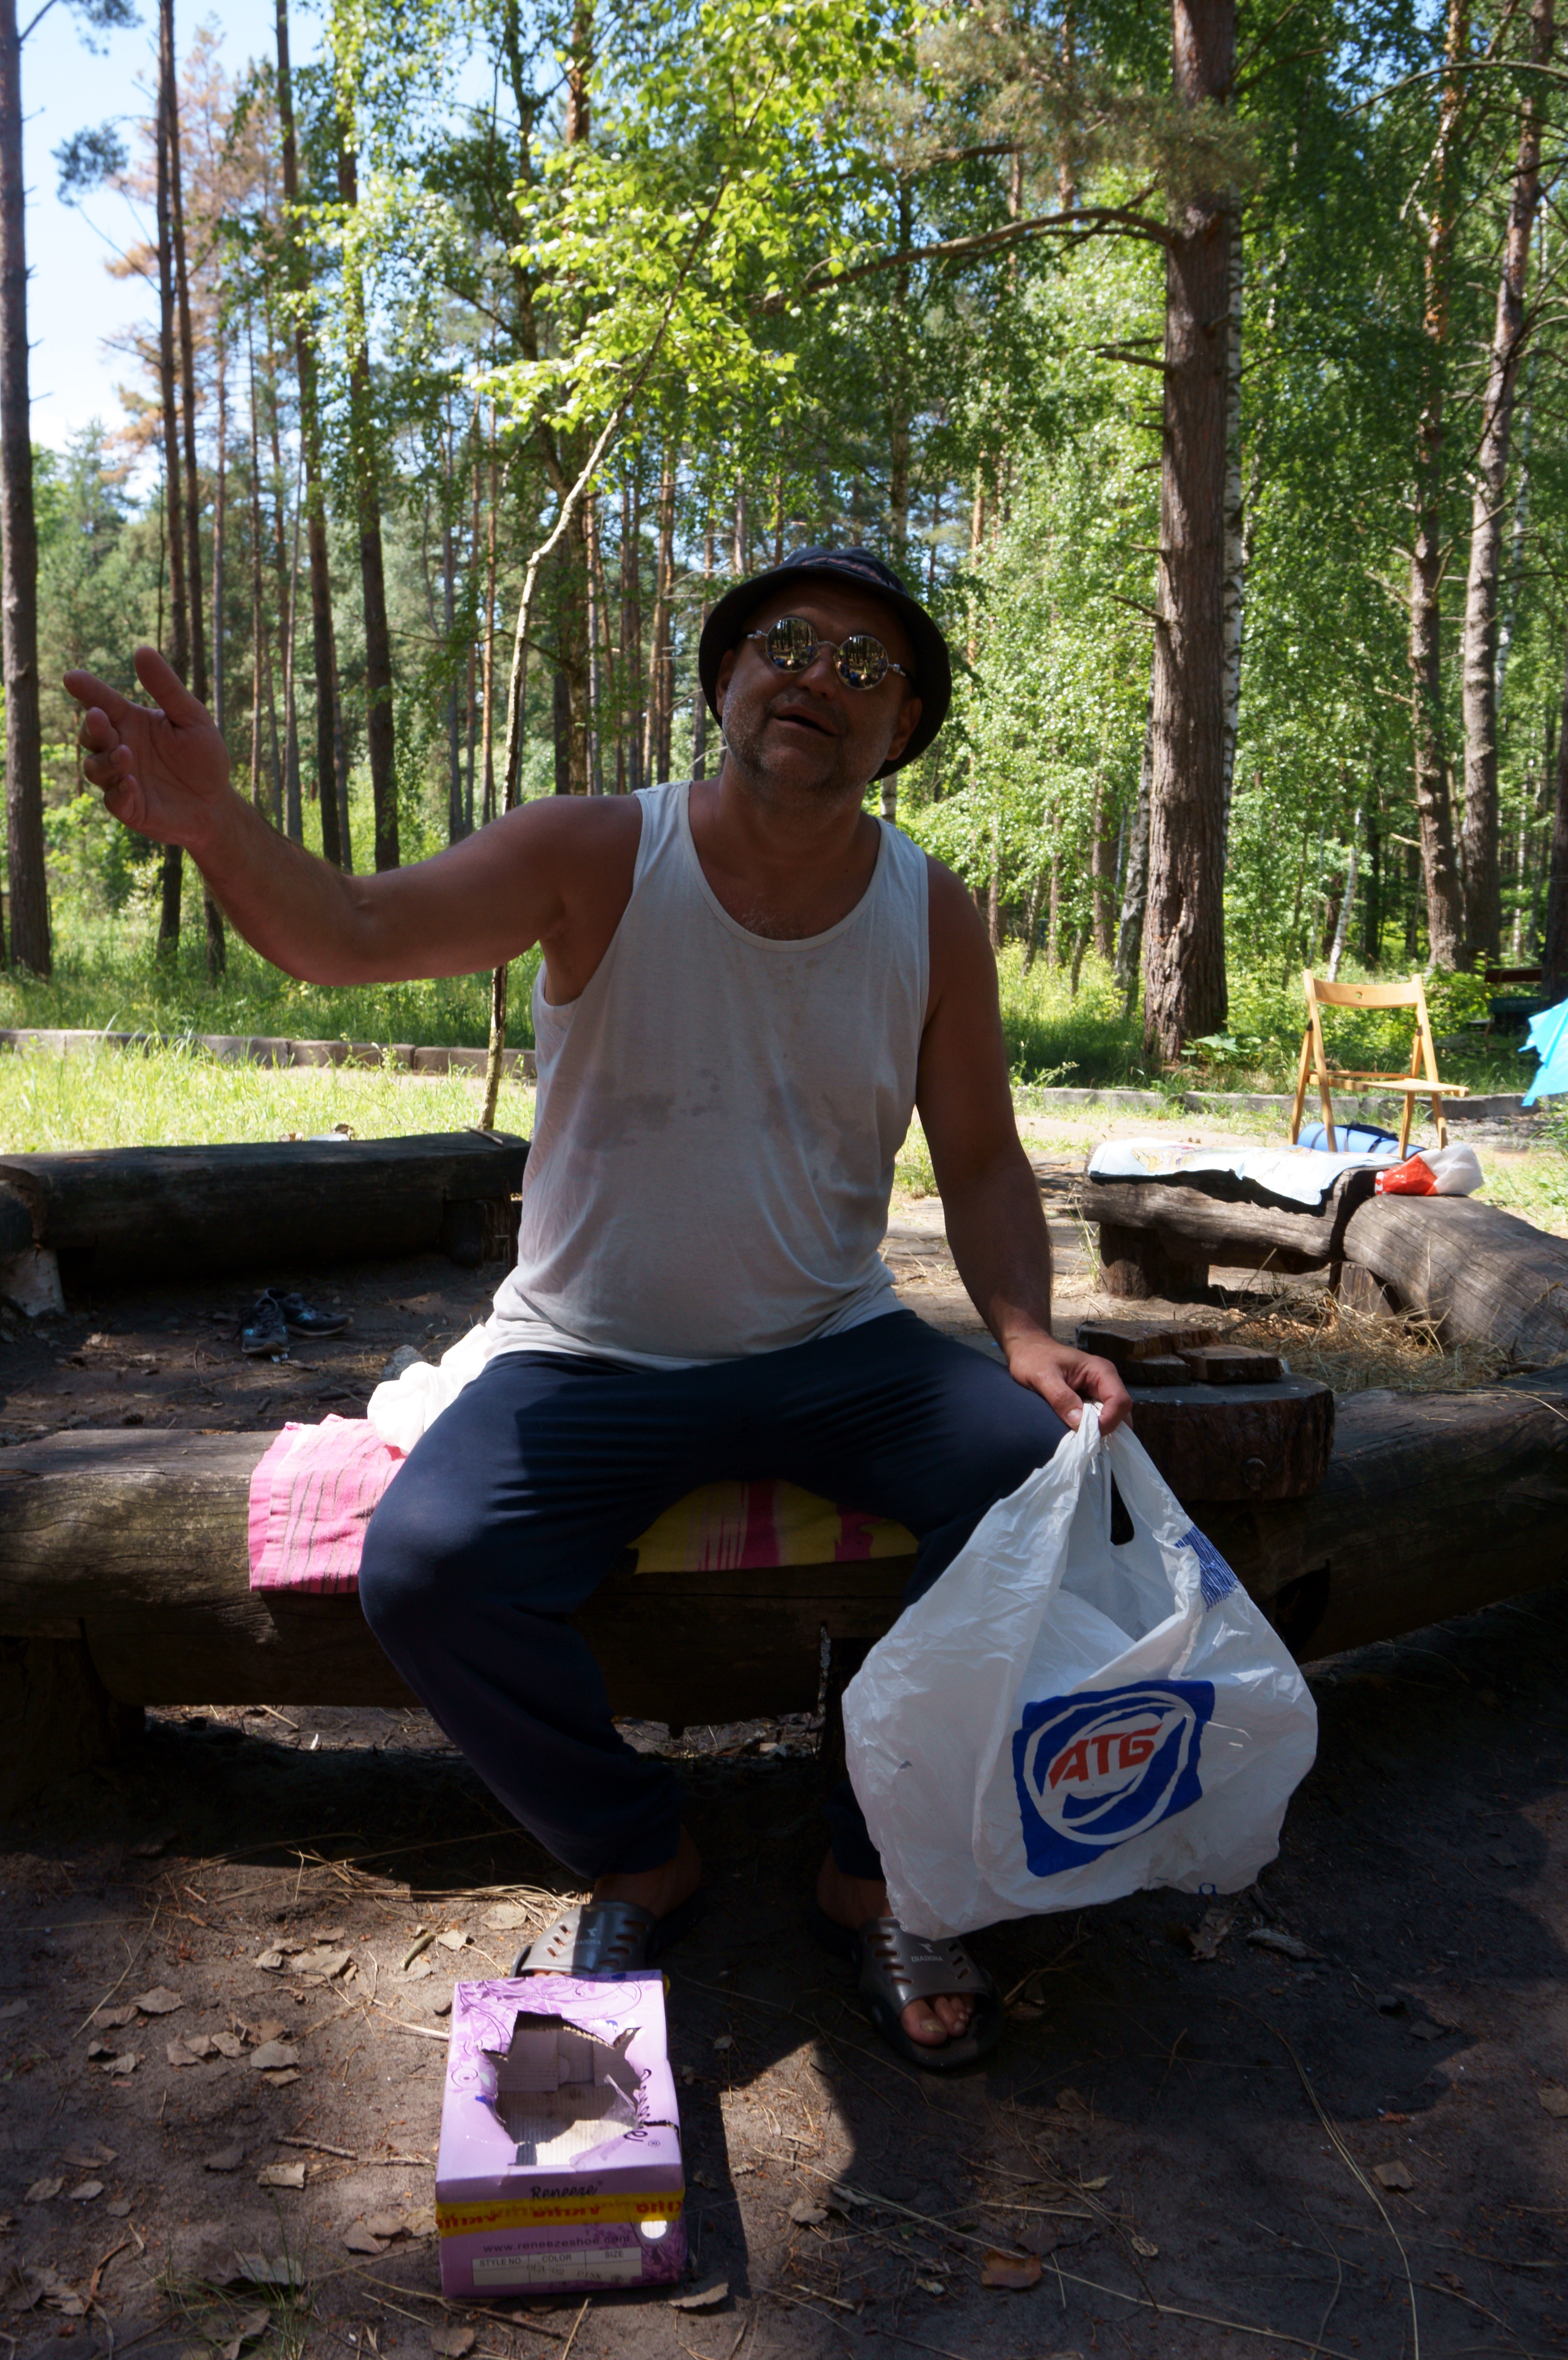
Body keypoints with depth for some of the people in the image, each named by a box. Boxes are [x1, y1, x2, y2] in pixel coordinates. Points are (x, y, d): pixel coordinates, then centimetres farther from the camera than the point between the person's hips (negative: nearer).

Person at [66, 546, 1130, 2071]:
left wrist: (1028, 1334, -15)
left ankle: (877, 1877, 0)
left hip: (833, 1350, 2)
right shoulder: (597, 857, -11)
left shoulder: (933, 915, -2)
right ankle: (637, 1861, 5)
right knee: (423, 1568, -26)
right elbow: (352, 933, -25)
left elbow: (981, 1163, 4)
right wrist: (214, 826, -47)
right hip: (589, 1359, -2)